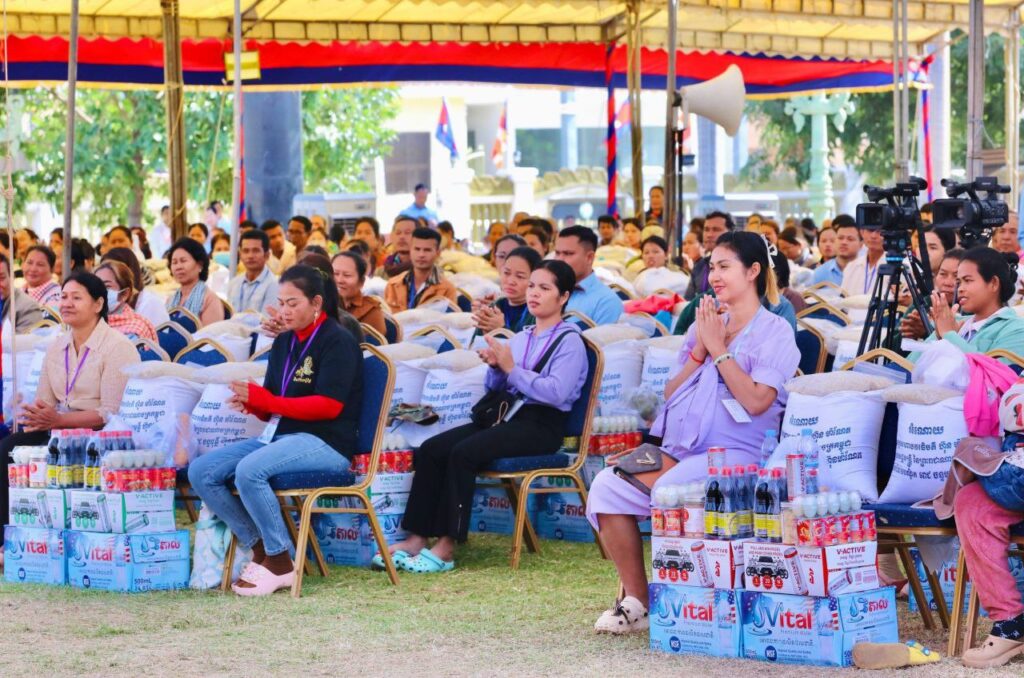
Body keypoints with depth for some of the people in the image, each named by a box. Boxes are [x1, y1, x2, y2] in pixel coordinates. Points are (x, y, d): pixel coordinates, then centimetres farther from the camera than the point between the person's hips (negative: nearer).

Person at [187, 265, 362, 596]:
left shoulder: (337, 342, -6)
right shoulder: (284, 342, 17)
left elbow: (329, 405, -16)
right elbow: (271, 408, 16)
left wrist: (265, 401, -20)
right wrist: (251, 404, -9)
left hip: (325, 443, -8)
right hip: (278, 435, 9)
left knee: (249, 470, -34)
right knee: (201, 471, -9)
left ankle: (280, 564, -21)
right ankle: (260, 549, -6)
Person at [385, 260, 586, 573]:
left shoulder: (569, 341, -3)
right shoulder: (520, 338, 21)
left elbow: (557, 392, -18)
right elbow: (496, 388, 20)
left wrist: (512, 369, -17)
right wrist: (496, 368, -1)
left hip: (542, 425, -8)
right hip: (507, 415, 8)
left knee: (463, 453, -30)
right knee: (430, 449, -14)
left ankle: (446, 547, -29)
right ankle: (417, 538, -16)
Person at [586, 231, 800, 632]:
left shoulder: (774, 332, 1)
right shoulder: (707, 324, 20)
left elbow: (757, 401, -13)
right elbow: (671, 394, 15)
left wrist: (718, 349, -8)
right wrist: (699, 350, 1)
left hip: (733, 453, -6)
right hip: (679, 448, 7)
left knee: (668, 491, -34)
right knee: (606, 487, -16)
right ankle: (635, 602, -9)